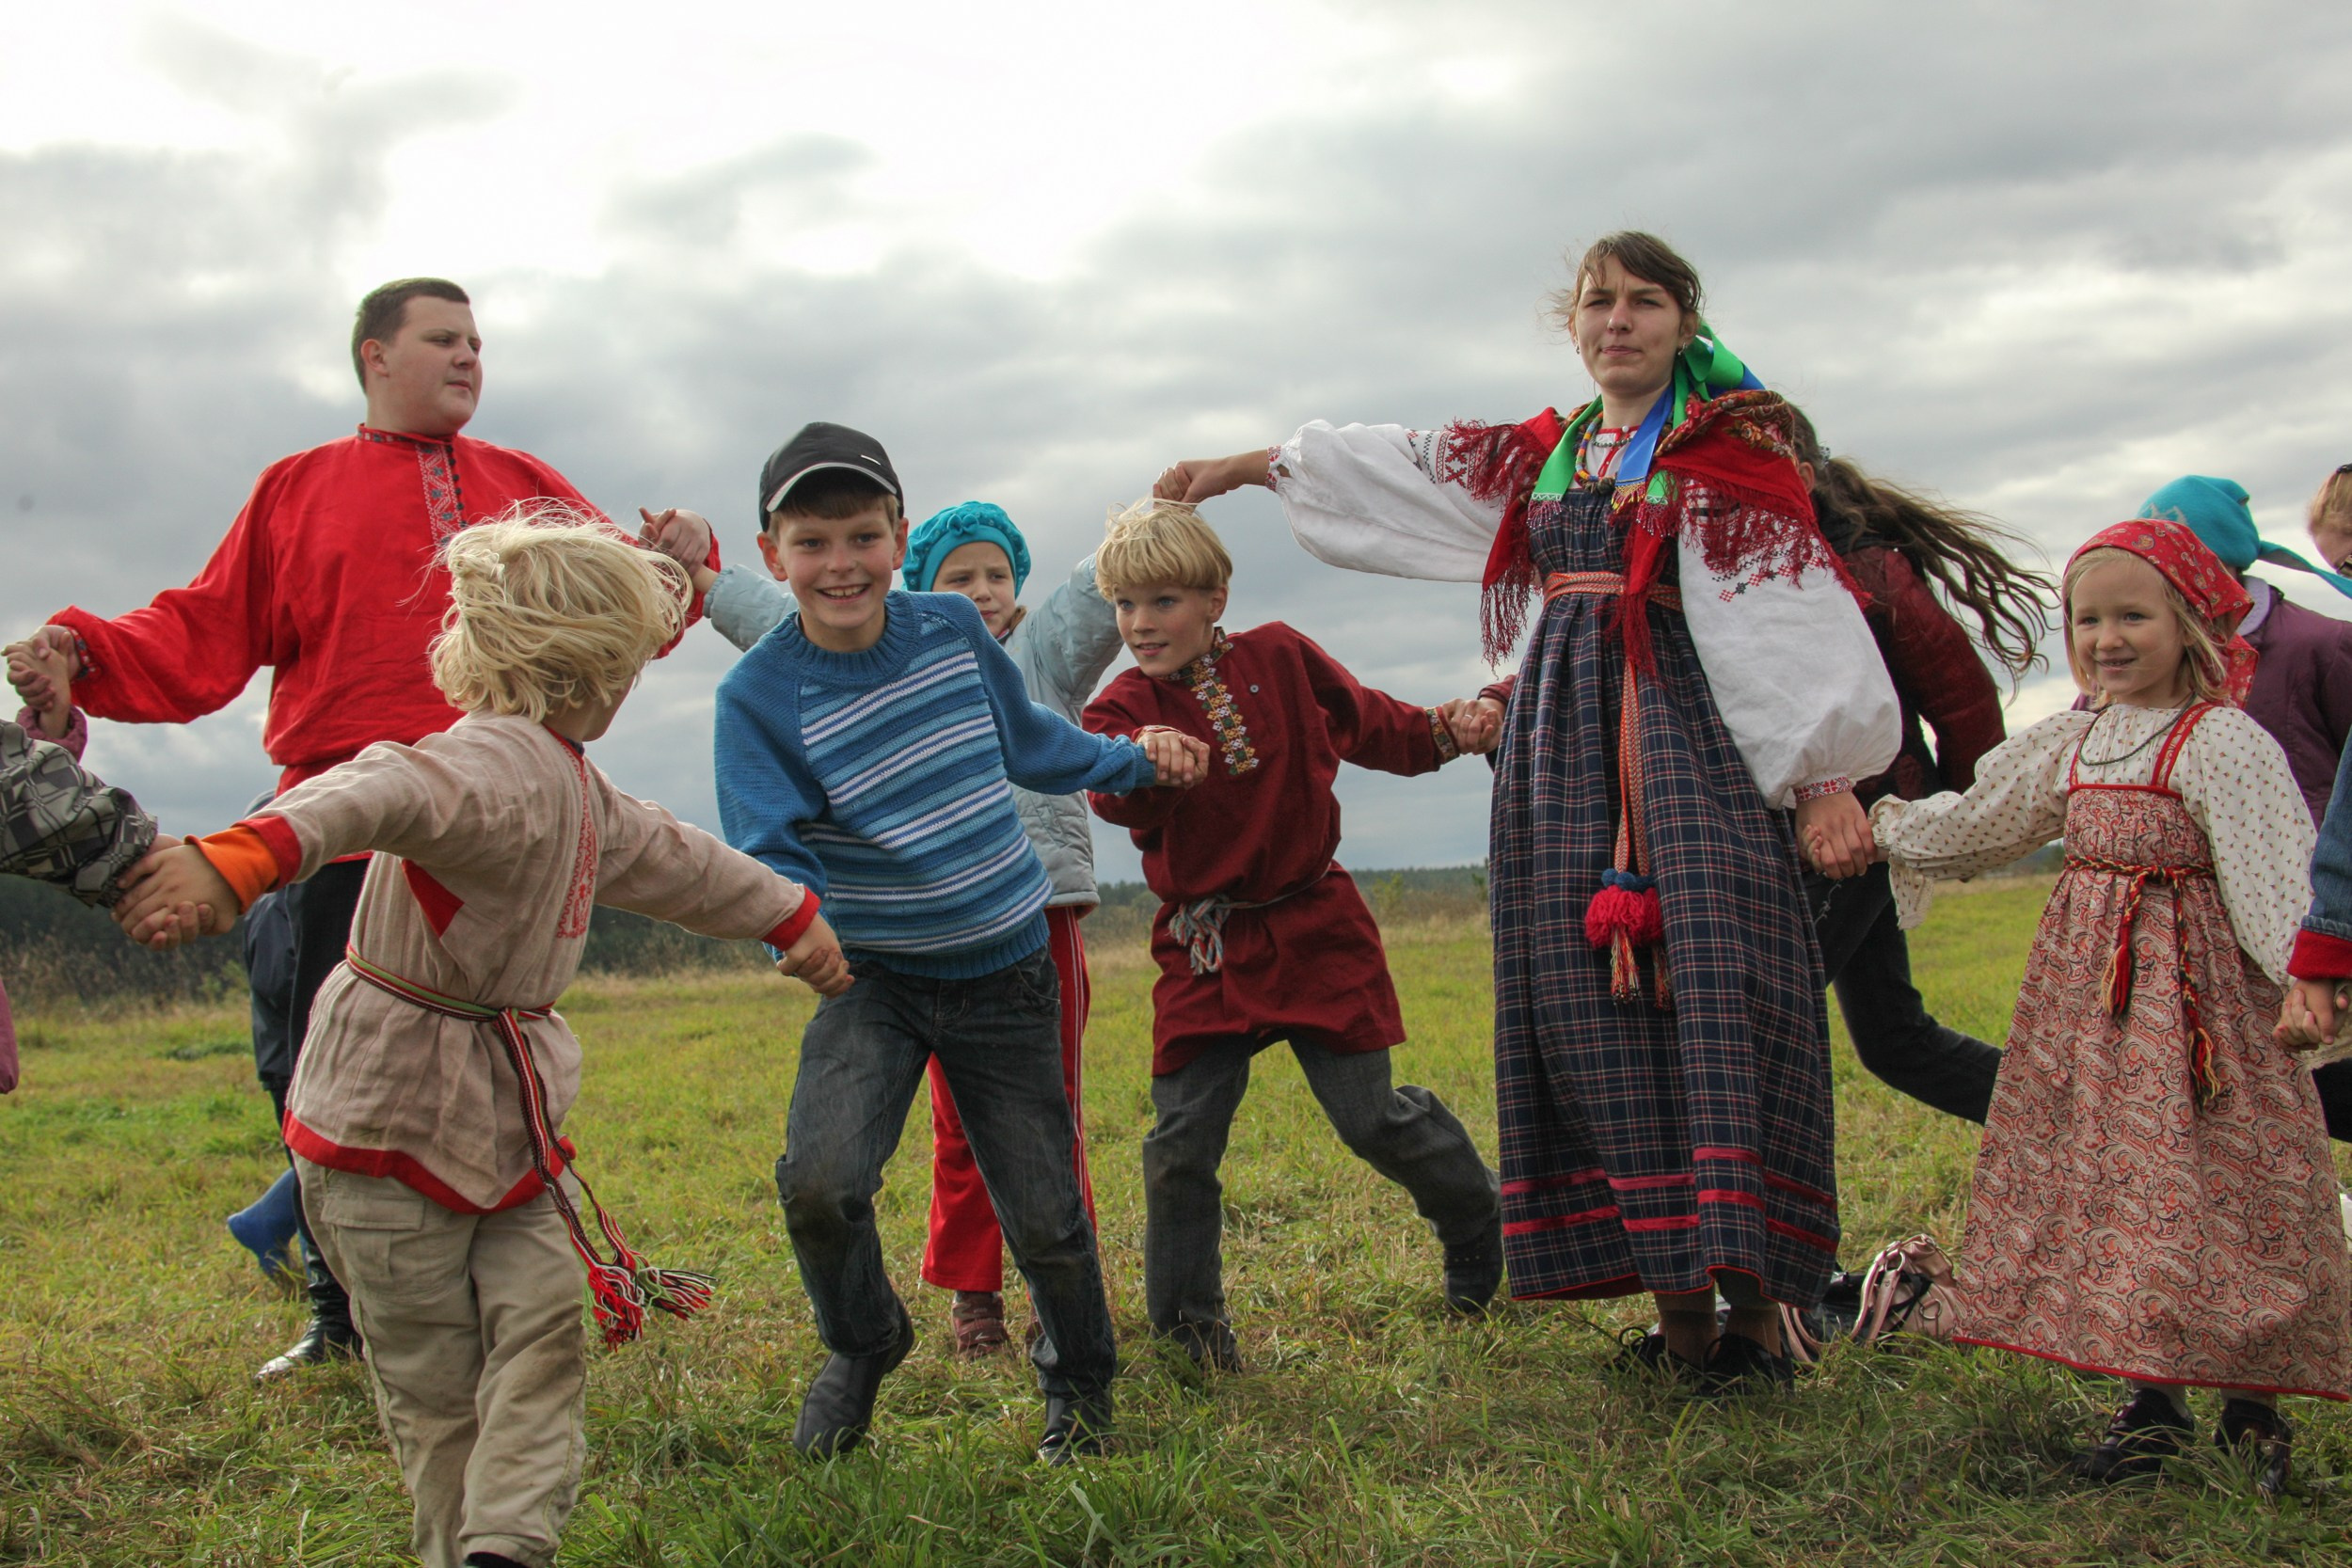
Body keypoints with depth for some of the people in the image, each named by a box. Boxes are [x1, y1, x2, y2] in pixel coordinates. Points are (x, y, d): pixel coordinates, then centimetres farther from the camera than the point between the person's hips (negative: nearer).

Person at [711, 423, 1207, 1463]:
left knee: (1043, 1214, 4)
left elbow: (1025, 742, 17)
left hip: (1005, 975, 2)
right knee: (818, 1181, -22)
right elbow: (769, 858, -16)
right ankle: (862, 1346, 12)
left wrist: (1135, 762, 21)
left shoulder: (954, 629, -3)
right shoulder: (759, 695, -14)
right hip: (872, 978, -2)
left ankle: (1079, 1382, 36)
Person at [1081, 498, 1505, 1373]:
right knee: (1181, 1138, -6)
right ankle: (1187, 1323, 12)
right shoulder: (1124, 709, -4)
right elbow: (1114, 799, -27)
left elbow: (1370, 725, 14)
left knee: (1372, 1117, 0)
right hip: (1204, 948, 1)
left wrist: (1447, 731, -5)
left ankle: (1481, 1231, 29)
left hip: (1313, 931, 0)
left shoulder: (1280, 658, -1)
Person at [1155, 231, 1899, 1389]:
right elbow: (1394, 464, 26)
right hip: (1564, 742, 5)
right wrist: (1239, 466, 31)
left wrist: (1827, 781, -13)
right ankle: (1674, 1298, 4)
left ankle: (1753, 1294, -10)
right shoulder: (1543, 456, 19)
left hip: (1687, 731, -5)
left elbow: (1792, 618, -4)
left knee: (1705, 983, -14)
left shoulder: (1731, 447, 3)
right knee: (1591, 998, -1)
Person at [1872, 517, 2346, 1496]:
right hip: (2085, 990, 6)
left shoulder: (2224, 744, -9)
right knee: (2104, 1176, 6)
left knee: (2204, 1188, -5)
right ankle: (2151, 1400, 16)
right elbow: (1971, 825, 25)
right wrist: (1877, 824, 28)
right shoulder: (2069, 745, 11)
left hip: (2190, 991, -6)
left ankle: (2252, 1402, 12)